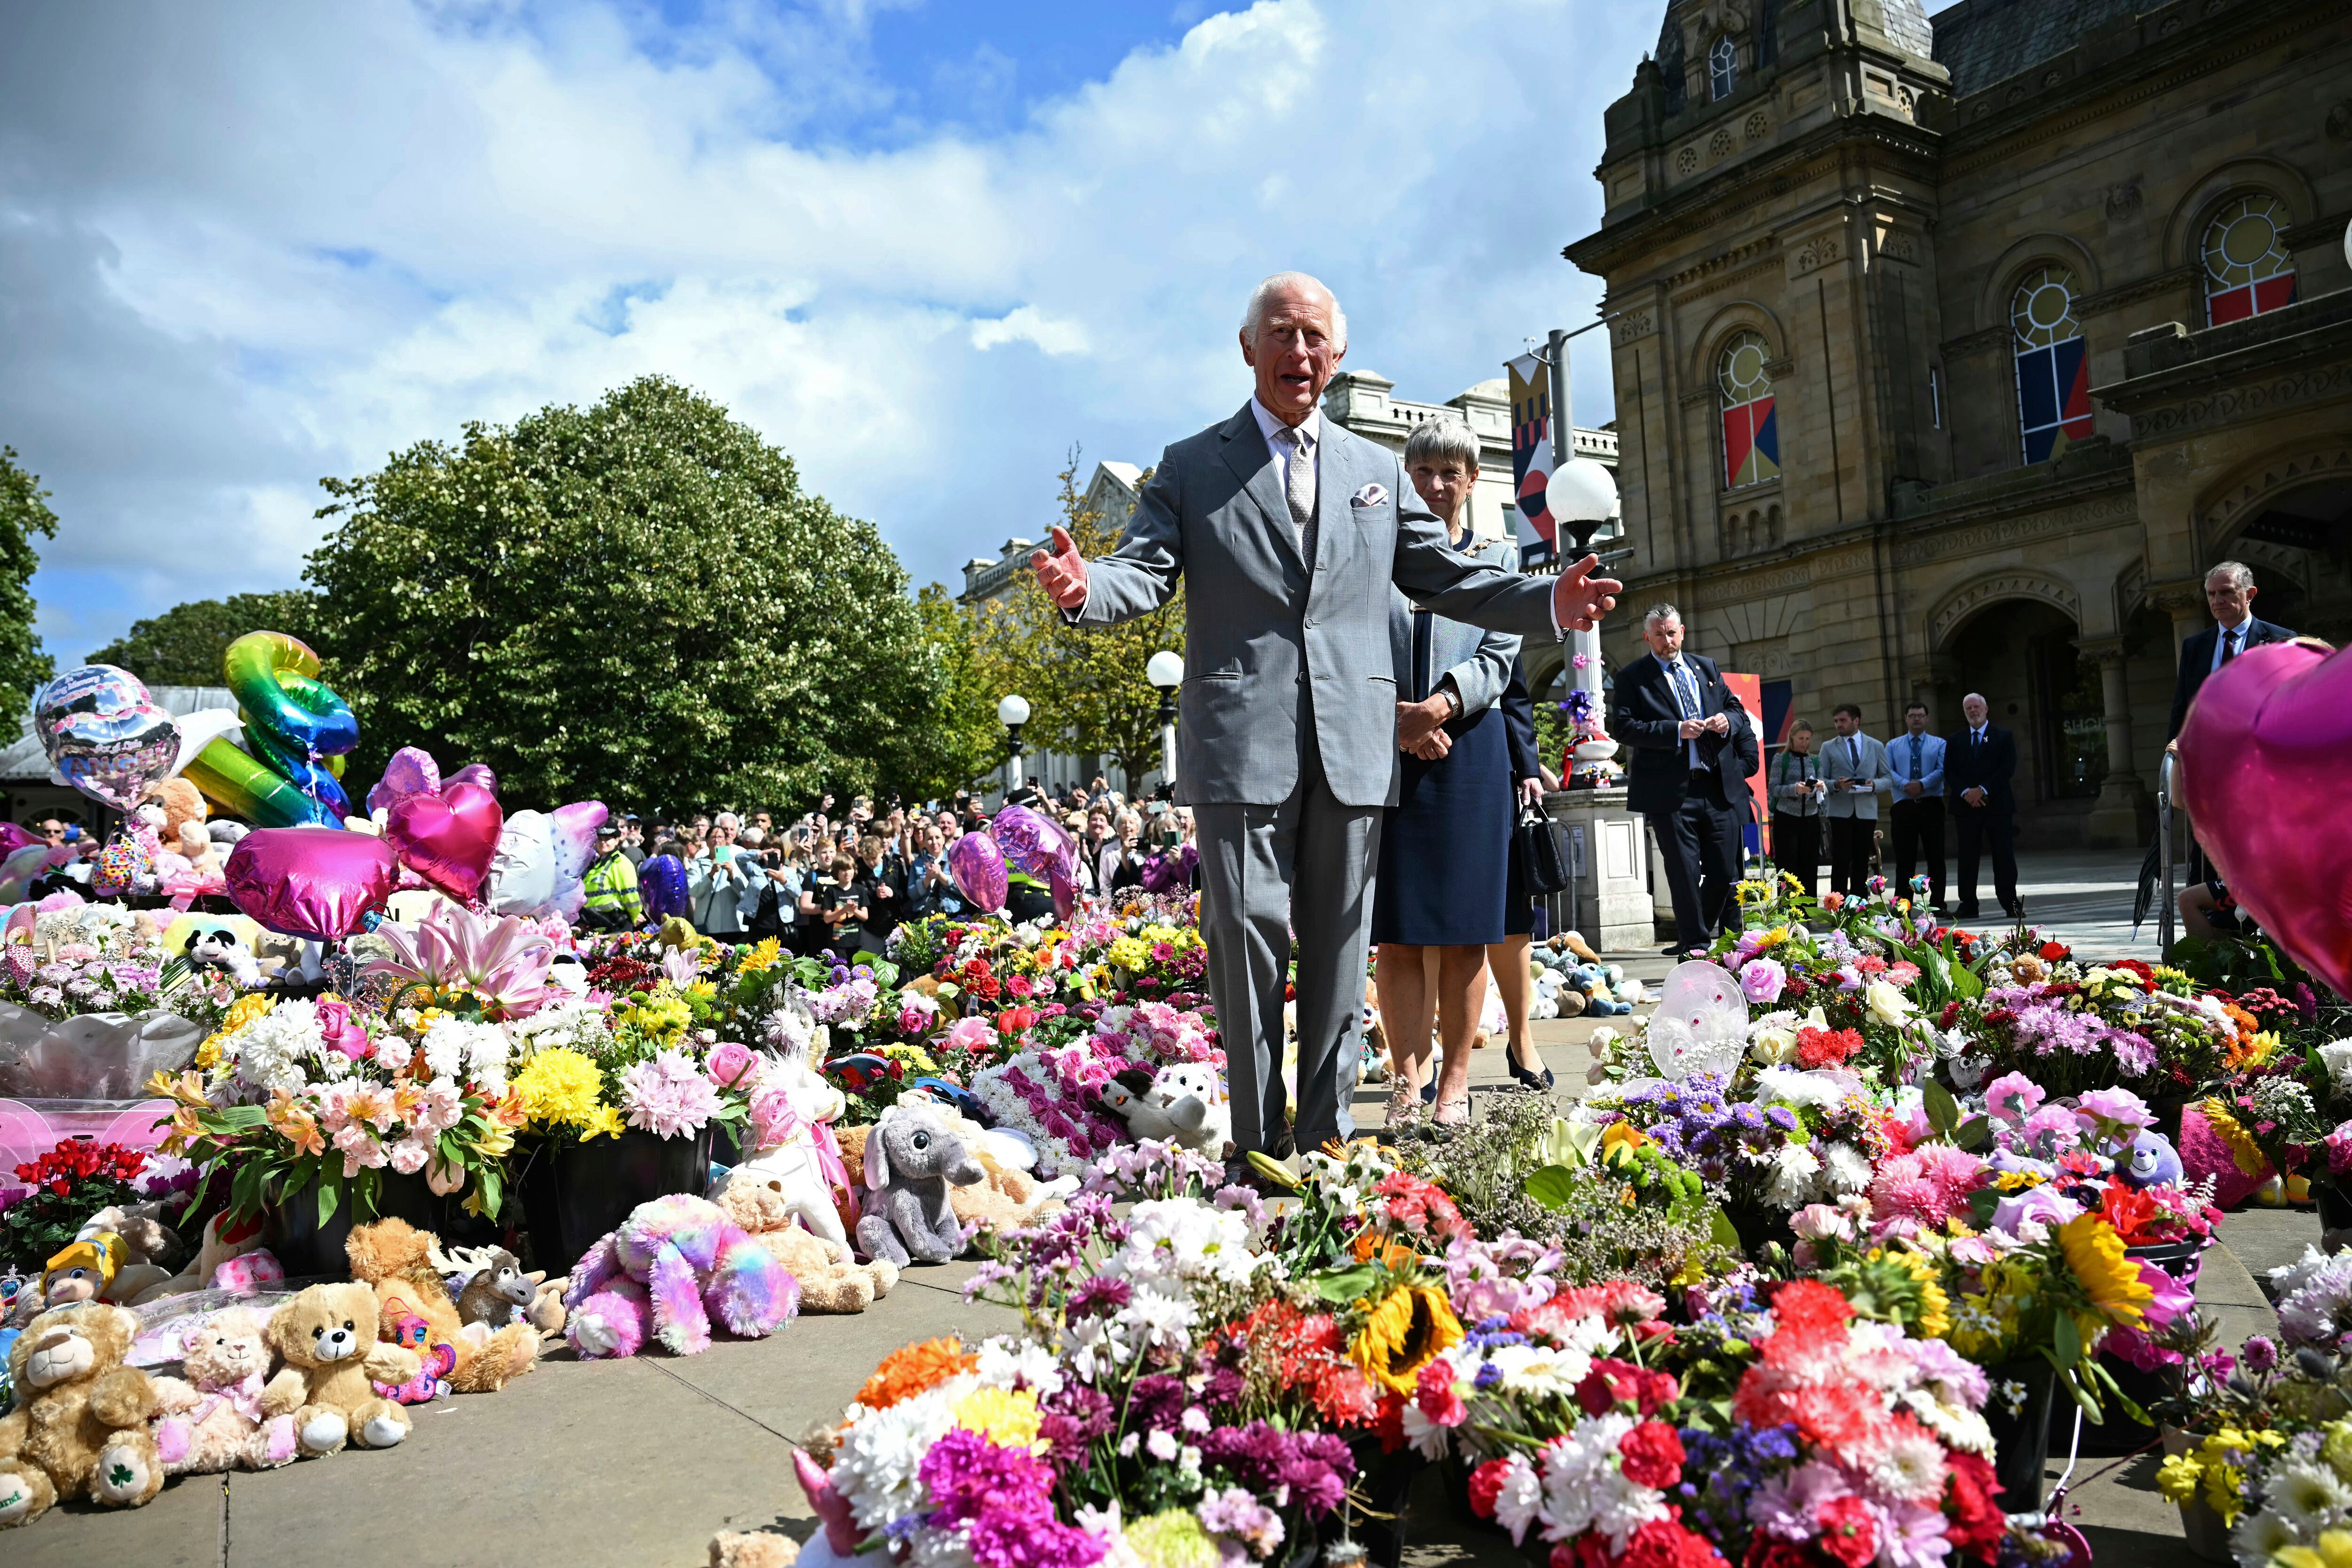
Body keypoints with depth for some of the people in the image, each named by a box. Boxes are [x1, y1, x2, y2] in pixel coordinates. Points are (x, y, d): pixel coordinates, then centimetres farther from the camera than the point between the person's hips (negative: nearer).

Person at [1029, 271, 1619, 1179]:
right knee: (1247, 942, -1)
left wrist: (1550, 602, 1)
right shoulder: (1191, 468, 10)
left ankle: (1326, 1143, 18)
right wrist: (1085, 588, -24)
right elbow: (1144, 575, -1)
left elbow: (1445, 580, 17)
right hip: (1242, 742, -3)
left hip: (1354, 747, 3)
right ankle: (1258, 1150, 11)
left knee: (1340, 949, 7)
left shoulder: (1378, 470, 18)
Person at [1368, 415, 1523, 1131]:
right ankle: (1407, 1078, 8)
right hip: (1386, 753, 0)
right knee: (1394, 931, 0)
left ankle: (1454, 1083, 9)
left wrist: (1449, 700, -16)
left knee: (1464, 930, 1)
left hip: (1470, 756, 0)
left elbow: (1499, 655, 3)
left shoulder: (1495, 558, 14)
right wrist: (1394, 714, -13)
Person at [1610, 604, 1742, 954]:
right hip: (1671, 791, -4)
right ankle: (1695, 942, 8)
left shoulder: (1706, 667, 17)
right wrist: (1677, 731, -18)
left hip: (1717, 787, 4)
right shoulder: (1632, 677, 1)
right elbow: (1623, 727, -10)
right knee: (1684, 873, -1)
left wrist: (1726, 721, -3)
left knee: (1727, 870, 7)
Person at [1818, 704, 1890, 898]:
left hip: (1866, 811, 2)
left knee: (1861, 862, 5)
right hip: (1840, 811, -2)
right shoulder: (1828, 748, 7)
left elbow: (1888, 778, 11)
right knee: (1841, 861, -6)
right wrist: (1836, 785, -17)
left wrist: (1875, 784, -10)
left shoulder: (1876, 747, 11)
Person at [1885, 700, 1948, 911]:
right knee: (1904, 858, 1)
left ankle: (1937, 904, 9)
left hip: (1932, 805, -1)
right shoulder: (1894, 746, 14)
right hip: (1904, 807, 1)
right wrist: (1906, 785, -16)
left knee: (1935, 856, 2)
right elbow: (1888, 771, 1)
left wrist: (1922, 784, -19)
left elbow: (1942, 770, -4)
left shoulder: (1939, 744, 10)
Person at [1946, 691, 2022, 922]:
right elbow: (1949, 773, 5)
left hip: (1997, 805, -2)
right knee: (1968, 857, 2)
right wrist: (1966, 792, -11)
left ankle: (2010, 903, 5)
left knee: (2004, 855, 0)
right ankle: (1968, 905, 5)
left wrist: (1983, 790, -14)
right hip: (1966, 806, 2)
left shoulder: (2003, 737, 5)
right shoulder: (1955, 741, 13)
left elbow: (2007, 769, -5)